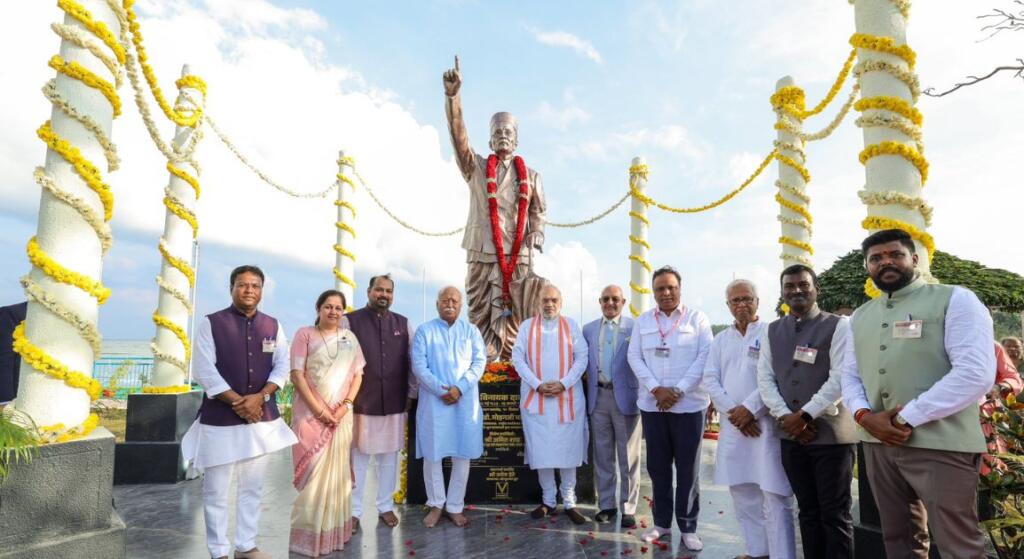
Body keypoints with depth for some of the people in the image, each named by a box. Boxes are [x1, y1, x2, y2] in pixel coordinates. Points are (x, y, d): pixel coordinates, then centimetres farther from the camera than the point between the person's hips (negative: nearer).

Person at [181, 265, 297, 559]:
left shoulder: (273, 325, 6)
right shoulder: (210, 323, -5)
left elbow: (282, 367, 4)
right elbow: (204, 371, -10)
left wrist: (260, 397, -12)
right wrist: (239, 402, -14)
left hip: (262, 417, 4)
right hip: (220, 418, -3)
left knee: (253, 487, 12)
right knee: (216, 490, 5)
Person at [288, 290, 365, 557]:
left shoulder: (349, 337, 9)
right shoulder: (305, 334, -2)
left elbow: (357, 374, 9)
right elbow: (296, 375, -8)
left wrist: (345, 405, -6)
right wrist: (319, 410, -12)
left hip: (341, 416, 3)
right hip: (311, 414, -3)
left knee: (337, 473, 10)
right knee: (313, 474, 1)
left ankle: (334, 530, 22)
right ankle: (310, 534, 13)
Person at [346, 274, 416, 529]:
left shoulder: (402, 323, 7)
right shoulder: (350, 321, -3)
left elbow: (411, 361, 10)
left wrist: (410, 394, 8)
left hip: (394, 403, 3)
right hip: (360, 402, -3)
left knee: (389, 457, 11)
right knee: (358, 457, 6)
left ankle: (386, 506, 25)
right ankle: (354, 510, 19)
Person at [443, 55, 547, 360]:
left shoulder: (530, 176, 15)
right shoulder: (476, 168, 10)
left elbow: (537, 212, 17)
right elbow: (459, 136, -3)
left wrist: (535, 235, -3)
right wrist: (453, 96, -16)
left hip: (518, 257, 1)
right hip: (483, 254, -1)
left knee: (513, 316, 0)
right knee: (481, 315, -1)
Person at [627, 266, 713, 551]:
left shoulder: (697, 318, 0)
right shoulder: (642, 321, 8)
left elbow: (705, 357, -7)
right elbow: (634, 358, 3)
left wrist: (678, 391, -14)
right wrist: (656, 389, -11)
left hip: (688, 404, -2)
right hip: (652, 404, 3)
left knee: (688, 467, 6)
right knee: (657, 466, 10)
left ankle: (688, 526, 19)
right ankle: (661, 522, 24)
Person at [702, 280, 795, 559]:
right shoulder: (721, 339, 13)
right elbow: (710, 379, 6)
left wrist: (750, 408, -14)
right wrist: (733, 412, -6)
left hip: (766, 423, -5)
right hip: (733, 425, 5)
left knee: (774, 496, -6)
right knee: (742, 493, 12)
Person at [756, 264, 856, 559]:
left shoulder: (839, 325, -4)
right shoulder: (771, 331, 11)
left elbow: (840, 378, -13)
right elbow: (765, 378, 6)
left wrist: (805, 415, -15)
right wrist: (784, 416, -7)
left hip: (831, 433, -4)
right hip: (791, 434, 5)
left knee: (835, 514, 4)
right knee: (808, 512, 15)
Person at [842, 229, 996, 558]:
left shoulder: (954, 300, -3)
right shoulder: (861, 316, 14)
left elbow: (976, 374, -14)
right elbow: (850, 376, 16)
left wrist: (906, 418, -16)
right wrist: (864, 416, -6)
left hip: (940, 445, -5)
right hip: (878, 444, 6)